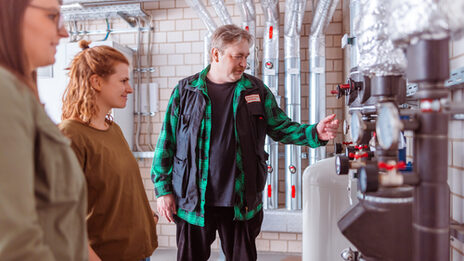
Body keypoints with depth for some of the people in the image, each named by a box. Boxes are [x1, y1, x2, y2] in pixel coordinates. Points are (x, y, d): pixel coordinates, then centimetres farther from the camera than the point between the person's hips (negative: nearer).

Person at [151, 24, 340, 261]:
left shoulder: (257, 90, 4)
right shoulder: (185, 90, -1)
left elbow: (281, 128, 6)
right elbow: (166, 142, 1)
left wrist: (315, 133, -11)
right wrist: (163, 189, -2)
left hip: (242, 203, 2)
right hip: (193, 202, -1)